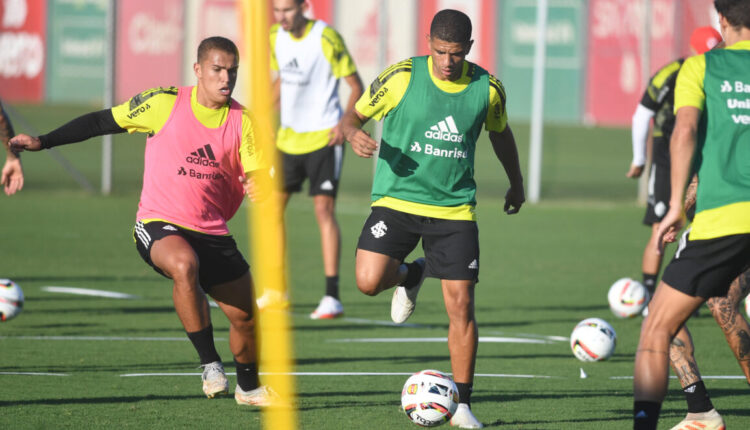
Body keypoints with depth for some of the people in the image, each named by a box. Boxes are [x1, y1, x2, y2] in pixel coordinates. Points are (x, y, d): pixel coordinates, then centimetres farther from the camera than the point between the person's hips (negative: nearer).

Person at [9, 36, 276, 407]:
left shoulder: (242, 121, 1)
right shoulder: (165, 103, -5)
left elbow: (257, 175, -5)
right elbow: (103, 122, 3)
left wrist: (258, 186, -30)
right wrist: (43, 142, 2)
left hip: (212, 233, 4)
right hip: (158, 225, -4)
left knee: (246, 314, 5)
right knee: (184, 265, -37)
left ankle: (248, 387, 36)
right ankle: (210, 364, -25)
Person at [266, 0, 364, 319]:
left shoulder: (326, 38, -16)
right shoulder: (275, 37, 3)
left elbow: (356, 85, -11)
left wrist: (345, 123, -24)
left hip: (323, 137, -7)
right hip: (289, 136, 7)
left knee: (324, 210, -14)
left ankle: (332, 296, -14)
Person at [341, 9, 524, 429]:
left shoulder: (487, 89, -2)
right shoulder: (402, 77, -9)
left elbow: (500, 133, 19)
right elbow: (355, 114, 1)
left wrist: (516, 185, 32)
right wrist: (355, 134, -23)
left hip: (455, 208, 1)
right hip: (398, 198, -1)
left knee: (461, 303, -6)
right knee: (369, 280, -20)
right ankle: (410, 276, 18)